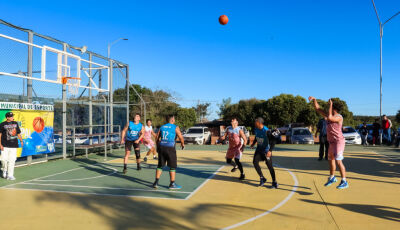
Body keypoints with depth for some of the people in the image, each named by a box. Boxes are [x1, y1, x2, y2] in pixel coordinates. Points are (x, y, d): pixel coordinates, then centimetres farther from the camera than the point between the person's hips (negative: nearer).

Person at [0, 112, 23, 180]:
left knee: (12, 160, 0)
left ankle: (10, 175, 5)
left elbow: (18, 133, 19)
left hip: (14, 145, 3)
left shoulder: (15, 123, 11)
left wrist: (21, 141, 14)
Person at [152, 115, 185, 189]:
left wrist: (158, 146, 29)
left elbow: (157, 138, 16)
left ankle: (156, 182, 15)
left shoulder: (162, 127, 13)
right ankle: (172, 184, 9)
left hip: (161, 147, 5)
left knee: (160, 165, 15)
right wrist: (182, 144, 15)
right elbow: (181, 138, -4)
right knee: (173, 166, 5)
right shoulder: (175, 127, -1)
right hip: (170, 148, -5)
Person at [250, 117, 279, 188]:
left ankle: (274, 182, 10)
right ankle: (262, 178, 8)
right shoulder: (256, 129, -3)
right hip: (259, 149, 6)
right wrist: (253, 143, 22)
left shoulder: (266, 131, -25)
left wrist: (270, 151, -31)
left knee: (269, 165, -6)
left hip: (266, 150, -6)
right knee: (255, 162, -8)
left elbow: (273, 141, -24)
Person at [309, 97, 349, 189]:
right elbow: (318, 109, 13)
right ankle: (332, 178, 37)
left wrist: (330, 105, -23)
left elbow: (329, 117, -33)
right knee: (331, 160, 20)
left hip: (339, 141, -9)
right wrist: (314, 100, 5)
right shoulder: (330, 115, 9)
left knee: (338, 161, -15)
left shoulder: (339, 117, -15)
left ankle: (344, 182, -8)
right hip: (331, 142, 9)